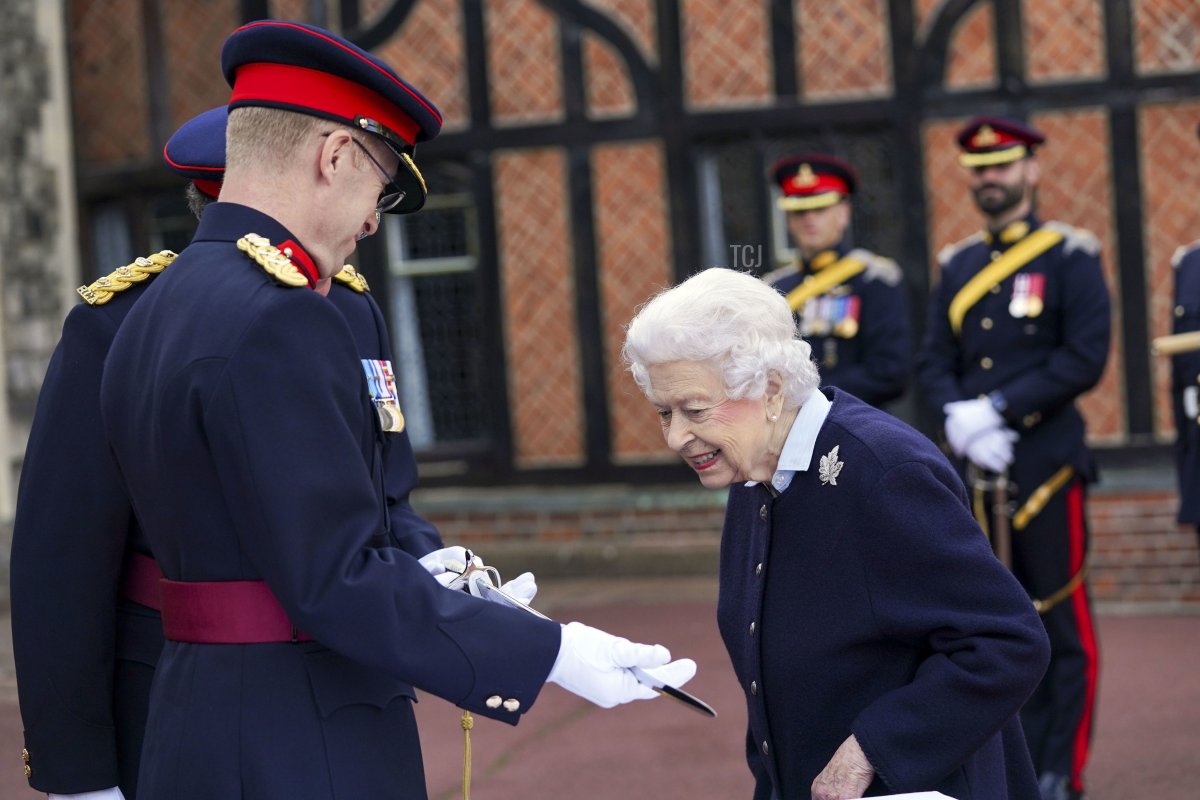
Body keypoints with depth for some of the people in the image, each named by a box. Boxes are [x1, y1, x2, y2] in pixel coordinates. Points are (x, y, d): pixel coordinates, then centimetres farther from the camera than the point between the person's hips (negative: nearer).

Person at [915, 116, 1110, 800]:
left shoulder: (1071, 258, -3)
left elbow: (1086, 358, -12)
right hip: (976, 467, 5)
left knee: (1062, 622, -2)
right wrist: (960, 420, -10)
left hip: (1047, 463, -5)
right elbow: (934, 362, 10)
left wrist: (996, 409, -15)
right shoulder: (959, 266, 14)